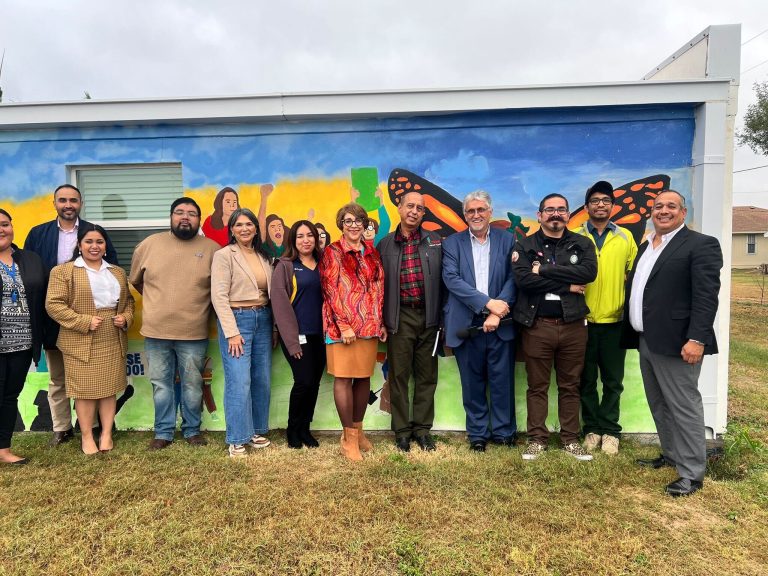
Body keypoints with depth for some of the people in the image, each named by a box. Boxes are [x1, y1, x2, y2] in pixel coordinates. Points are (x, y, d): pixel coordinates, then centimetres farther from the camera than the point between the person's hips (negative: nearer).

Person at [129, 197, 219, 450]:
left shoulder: (212, 249, -4)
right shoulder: (149, 244, 2)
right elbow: (135, 280, 15)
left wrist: (201, 304, 4)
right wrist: (157, 300, 15)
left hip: (194, 333, -1)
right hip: (156, 332, 2)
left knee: (193, 385, 10)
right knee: (161, 384, 12)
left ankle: (192, 430, 26)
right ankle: (163, 432, 25)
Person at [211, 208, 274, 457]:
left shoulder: (263, 256, 13)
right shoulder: (224, 255, -5)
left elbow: (271, 292, 13)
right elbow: (219, 297, -11)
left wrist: (274, 326, 6)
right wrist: (232, 332, -15)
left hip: (263, 320, 6)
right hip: (237, 319, -6)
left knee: (262, 380, 9)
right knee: (239, 382, -6)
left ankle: (256, 431, 23)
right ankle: (237, 439, 6)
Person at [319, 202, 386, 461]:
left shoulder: (372, 253, 13)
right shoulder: (332, 252, -1)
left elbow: (379, 289, 15)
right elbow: (330, 291, -7)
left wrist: (381, 322, 10)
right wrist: (344, 325, -14)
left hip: (369, 325, 5)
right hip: (342, 325, -5)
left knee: (364, 377, 10)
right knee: (343, 378, -1)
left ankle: (358, 430, 24)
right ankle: (349, 438, 9)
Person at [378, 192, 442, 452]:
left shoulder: (435, 242, 6)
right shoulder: (385, 244, 4)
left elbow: (442, 280, 6)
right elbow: (379, 283, 6)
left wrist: (441, 315, 1)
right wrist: (381, 320, 2)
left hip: (428, 316, 1)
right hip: (400, 318, -1)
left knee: (427, 376, 9)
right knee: (399, 376, 5)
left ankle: (422, 429, 22)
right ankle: (402, 431, 18)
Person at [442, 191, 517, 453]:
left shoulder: (507, 240, 6)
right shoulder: (452, 243, 5)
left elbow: (513, 278, -2)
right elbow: (452, 279, -7)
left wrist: (497, 313, -13)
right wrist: (487, 302, -14)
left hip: (499, 323, 0)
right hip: (466, 324, 0)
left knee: (502, 382, 6)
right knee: (473, 384, 9)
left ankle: (503, 431, 23)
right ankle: (477, 434, 23)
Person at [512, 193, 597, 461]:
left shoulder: (582, 244, 7)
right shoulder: (526, 245, 3)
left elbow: (589, 272, -13)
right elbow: (523, 279, -14)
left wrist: (544, 270, -14)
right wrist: (567, 286, -12)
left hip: (573, 325, 2)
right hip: (537, 326, -1)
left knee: (570, 386, 11)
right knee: (537, 386, 7)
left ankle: (570, 439, 23)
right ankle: (537, 439, 18)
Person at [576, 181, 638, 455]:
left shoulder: (625, 237, 6)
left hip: (616, 321, 1)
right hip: (583, 321, -1)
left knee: (613, 380, 9)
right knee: (587, 380, 8)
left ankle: (609, 430, 22)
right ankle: (592, 428, 22)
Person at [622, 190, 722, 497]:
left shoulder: (701, 244, -7)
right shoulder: (645, 246, 17)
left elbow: (706, 297, -15)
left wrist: (697, 339, -22)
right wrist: (634, 333, 13)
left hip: (675, 342, -8)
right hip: (646, 341, 8)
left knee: (684, 406, 0)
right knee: (659, 405, 17)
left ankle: (692, 474, 10)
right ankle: (671, 455, 32)